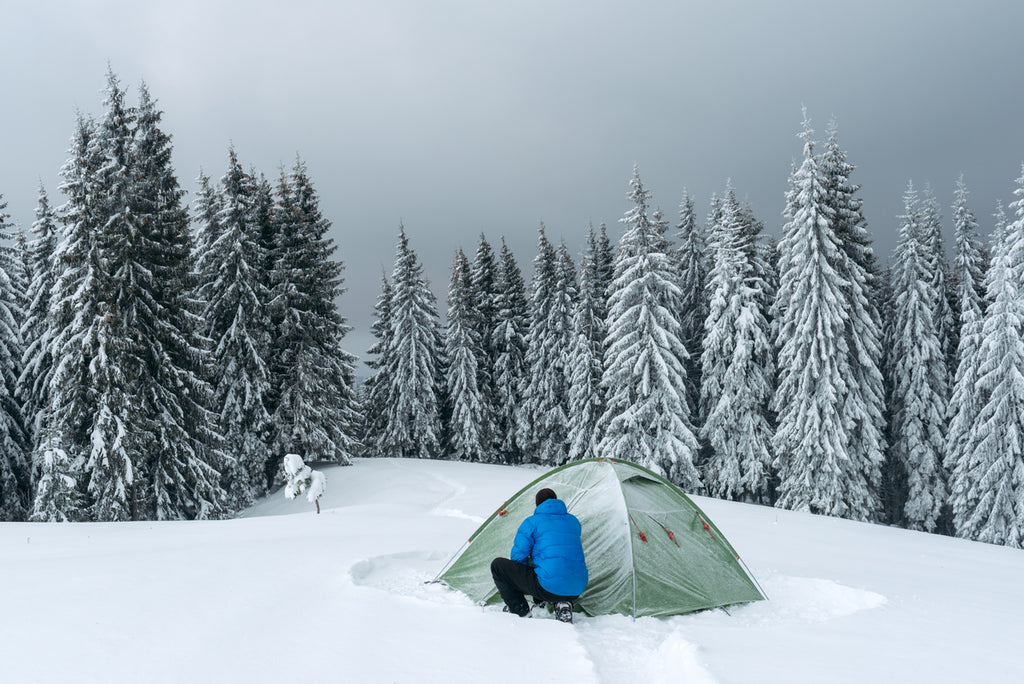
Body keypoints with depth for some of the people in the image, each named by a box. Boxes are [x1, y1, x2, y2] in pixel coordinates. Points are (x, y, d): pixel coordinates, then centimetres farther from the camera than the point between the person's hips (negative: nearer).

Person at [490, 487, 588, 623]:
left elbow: (518, 556, 2)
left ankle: (519, 610, 11)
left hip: (548, 588, -5)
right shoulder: (573, 521, 18)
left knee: (498, 565, 7)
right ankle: (562, 604, 13)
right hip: (577, 590, 5)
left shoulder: (532, 522, 3)